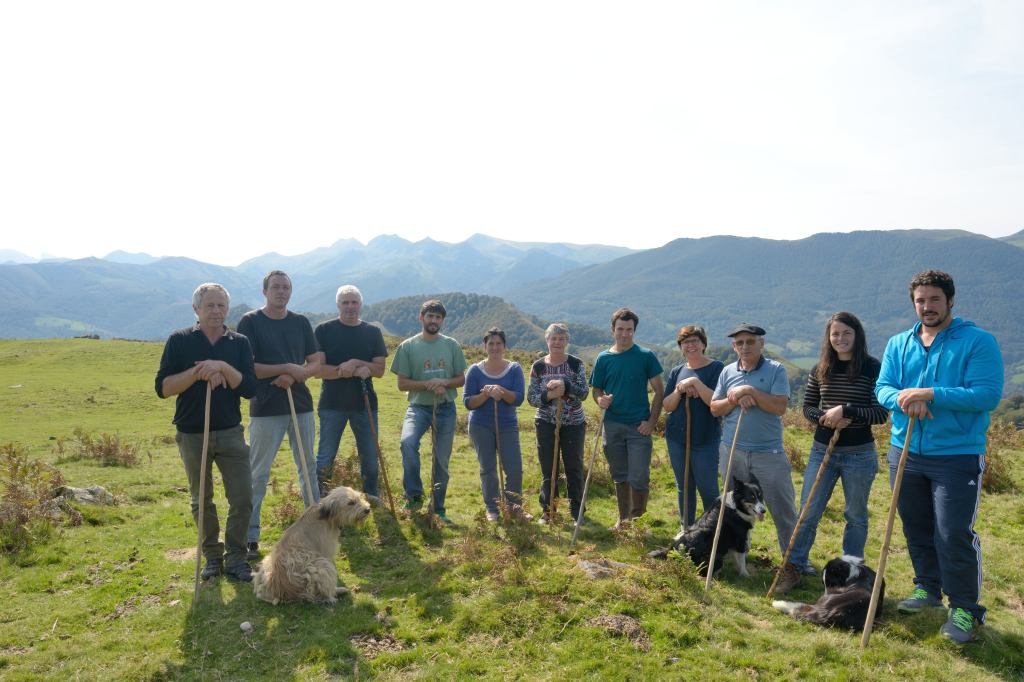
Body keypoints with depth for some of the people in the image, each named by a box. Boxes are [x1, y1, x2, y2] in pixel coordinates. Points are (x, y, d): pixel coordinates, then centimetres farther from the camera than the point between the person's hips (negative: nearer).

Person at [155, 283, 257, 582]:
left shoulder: (239, 343, 2)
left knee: (242, 498, -2)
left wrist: (223, 367, -21)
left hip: (230, 432, 1)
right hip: (192, 434, 0)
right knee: (202, 501, 12)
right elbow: (163, 387, -8)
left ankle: (235, 558, 14)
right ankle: (212, 557, 29)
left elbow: (250, 388, -7)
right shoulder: (179, 341, -1)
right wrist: (198, 372, -20)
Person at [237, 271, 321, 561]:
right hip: (265, 409, -4)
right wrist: (286, 368, -16)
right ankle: (250, 536, 13)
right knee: (258, 474, 2)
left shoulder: (301, 322, 8)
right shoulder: (250, 322, -4)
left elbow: (315, 363, 7)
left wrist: (295, 377, -12)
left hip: (301, 406, 4)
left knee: (308, 467, 14)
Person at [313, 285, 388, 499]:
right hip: (332, 404, -2)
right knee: (325, 458, 1)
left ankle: (373, 502, 23)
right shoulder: (324, 330, -1)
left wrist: (356, 363, -17)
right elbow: (318, 369, -9)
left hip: (365, 404, 3)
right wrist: (355, 371, -19)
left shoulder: (372, 333, 7)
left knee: (370, 459, 9)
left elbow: (379, 370, 1)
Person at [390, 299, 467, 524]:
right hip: (419, 406, -2)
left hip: (445, 408, 2)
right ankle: (414, 495, -13)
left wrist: (444, 382, -14)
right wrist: (428, 384, -18)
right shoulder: (408, 346, -2)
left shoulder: (452, 345, 4)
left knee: (442, 461, 7)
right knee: (408, 442, -31)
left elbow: (461, 379, 7)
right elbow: (402, 383, -3)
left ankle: (438, 509, 24)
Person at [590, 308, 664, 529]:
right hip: (613, 425, 3)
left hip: (639, 426, -3)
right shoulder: (603, 359, 4)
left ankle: (638, 516, 16)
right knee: (620, 477, 13)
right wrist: (600, 400, -15)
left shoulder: (646, 356, -3)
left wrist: (651, 422, -10)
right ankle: (624, 518, 28)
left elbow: (659, 391, -2)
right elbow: (596, 390, 9)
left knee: (639, 477, -7)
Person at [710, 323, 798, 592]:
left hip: (768, 454, -4)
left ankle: (792, 566, 10)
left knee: (782, 511, 0)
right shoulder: (728, 372, 6)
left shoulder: (776, 370, -6)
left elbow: (780, 407, -18)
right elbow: (714, 408, 4)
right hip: (732, 451, 4)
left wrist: (750, 391, -19)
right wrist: (735, 399, -13)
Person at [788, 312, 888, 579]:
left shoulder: (872, 368, -8)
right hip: (822, 449, 3)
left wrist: (845, 411, -23)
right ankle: (795, 563, 17)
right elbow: (808, 407, 8)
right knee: (808, 512, 5)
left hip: (859, 454, -3)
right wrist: (827, 417, -13)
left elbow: (882, 414, -12)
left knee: (856, 516, 12)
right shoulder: (820, 370, 4)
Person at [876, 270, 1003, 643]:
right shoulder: (898, 344, 7)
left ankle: (965, 609, 13)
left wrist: (931, 394, -24)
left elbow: (988, 394, -18)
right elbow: (883, 388, 0)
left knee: (954, 535, -5)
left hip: (958, 455, -5)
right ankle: (928, 588, 35)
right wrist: (903, 398, -22)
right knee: (916, 529, 16)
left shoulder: (978, 341, -8)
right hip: (905, 452, 5)